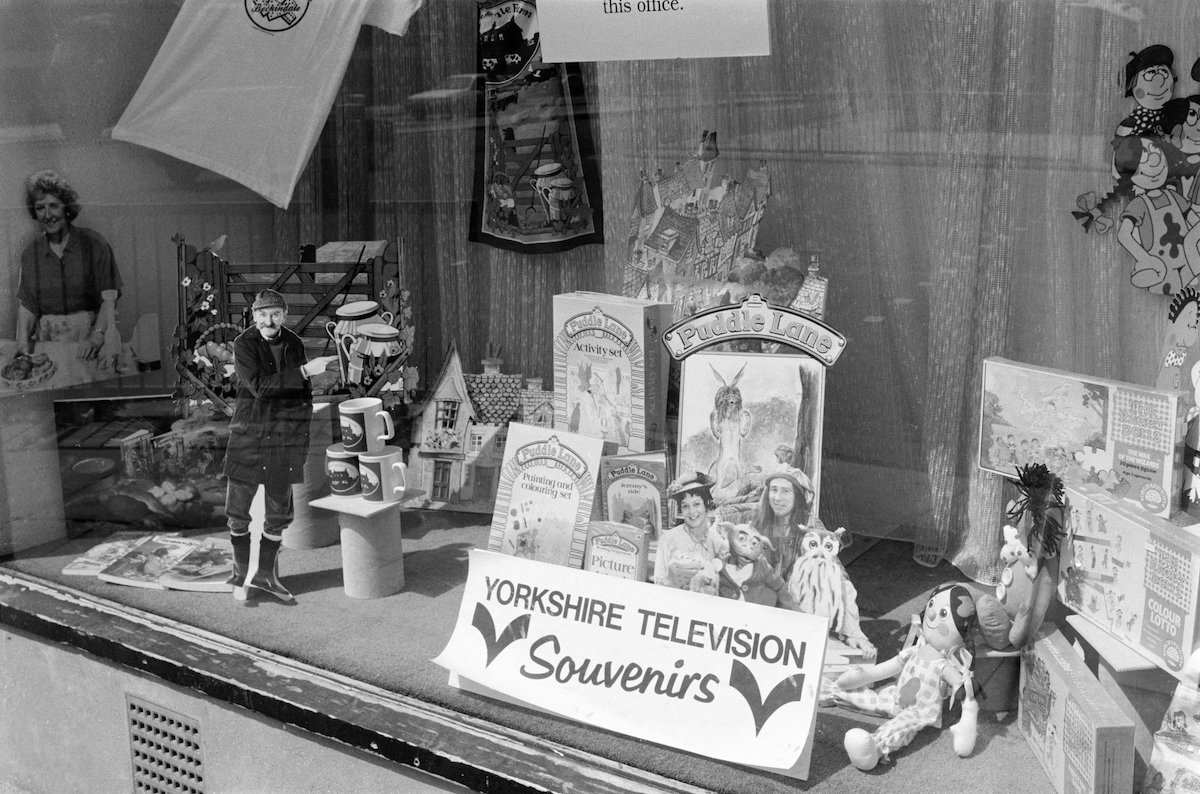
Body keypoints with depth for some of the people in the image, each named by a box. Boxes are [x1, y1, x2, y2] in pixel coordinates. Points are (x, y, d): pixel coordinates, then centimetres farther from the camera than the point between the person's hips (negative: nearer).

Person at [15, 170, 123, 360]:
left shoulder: (94, 244, -1)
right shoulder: (30, 253, 11)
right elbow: (27, 305, 11)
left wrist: (97, 336, -19)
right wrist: (23, 339, -6)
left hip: (87, 336, -3)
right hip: (48, 340, 3)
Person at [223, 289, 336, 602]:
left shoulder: (294, 344, 4)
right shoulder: (244, 344, -9)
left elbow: (304, 394, 12)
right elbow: (259, 385, -23)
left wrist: (303, 435, 9)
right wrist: (304, 370, -28)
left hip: (285, 437, 4)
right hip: (249, 434, -3)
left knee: (279, 512, 11)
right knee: (238, 512, 3)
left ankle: (266, 574, 27)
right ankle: (241, 573, 23)